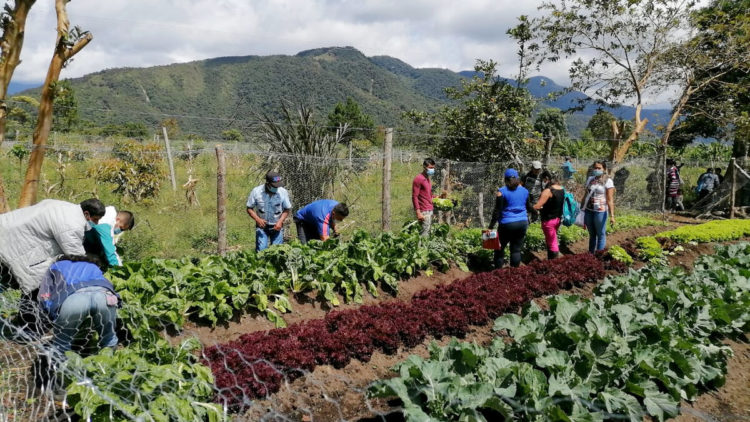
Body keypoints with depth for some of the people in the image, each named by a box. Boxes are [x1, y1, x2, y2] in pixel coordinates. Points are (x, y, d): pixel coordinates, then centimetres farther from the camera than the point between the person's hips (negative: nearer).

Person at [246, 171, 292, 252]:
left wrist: (280, 221, -14)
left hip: (277, 226, 1)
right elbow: (249, 208, -3)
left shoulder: (283, 192, -12)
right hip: (262, 225, 0)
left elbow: (287, 209, 1)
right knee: (261, 250, -12)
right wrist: (257, 219, -20)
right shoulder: (256, 191, -13)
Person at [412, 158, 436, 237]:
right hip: (424, 212, -9)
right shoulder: (418, 179, -9)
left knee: (429, 232, 6)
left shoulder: (428, 179, 17)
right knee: (425, 233, -12)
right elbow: (414, 197, -13)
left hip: (430, 210, 9)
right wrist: (418, 213, -19)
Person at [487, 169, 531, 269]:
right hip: (522, 223, 4)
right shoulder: (524, 191, 6)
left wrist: (491, 227, -10)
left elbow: (497, 211, -12)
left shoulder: (502, 192, -8)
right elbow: (528, 206, 21)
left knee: (500, 249, 9)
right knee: (516, 250, 8)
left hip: (507, 224, -4)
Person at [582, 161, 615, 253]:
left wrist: (612, 215, -18)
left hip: (600, 211, -5)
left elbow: (610, 200, -12)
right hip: (588, 210, 5)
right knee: (592, 234, 16)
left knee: (601, 234, 4)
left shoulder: (607, 181, -7)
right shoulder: (590, 179, 8)